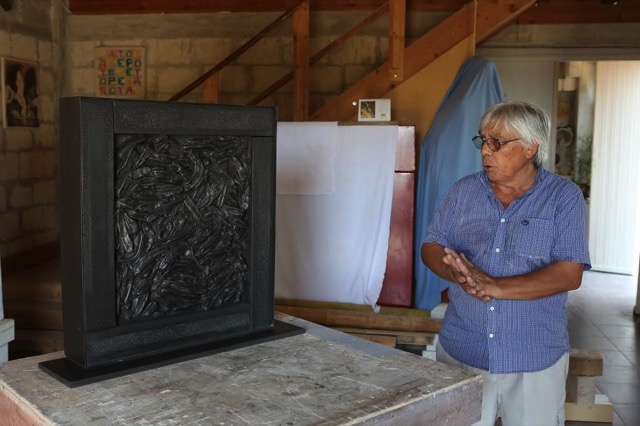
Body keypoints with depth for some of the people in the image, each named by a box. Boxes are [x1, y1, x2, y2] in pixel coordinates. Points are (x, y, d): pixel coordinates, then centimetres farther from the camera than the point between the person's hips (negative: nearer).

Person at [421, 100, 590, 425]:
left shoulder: (564, 197, -6)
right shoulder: (462, 191, 4)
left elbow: (570, 274, -14)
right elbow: (431, 247, 7)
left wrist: (495, 286, -25)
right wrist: (459, 275, -16)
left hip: (535, 361, -2)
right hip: (460, 351, 3)